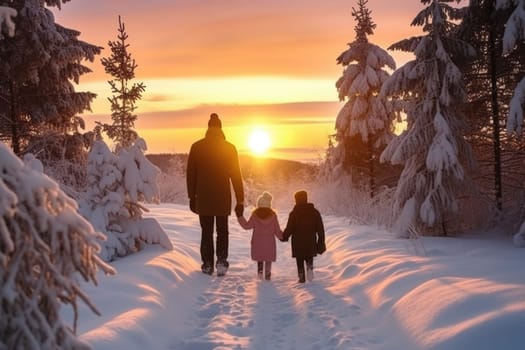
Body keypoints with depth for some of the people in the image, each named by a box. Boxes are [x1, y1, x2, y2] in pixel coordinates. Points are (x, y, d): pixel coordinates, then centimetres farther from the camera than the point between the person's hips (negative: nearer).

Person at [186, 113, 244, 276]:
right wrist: (240, 200, 2)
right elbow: (236, 175, -2)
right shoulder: (229, 148, -3)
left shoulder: (197, 147, -1)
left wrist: (192, 197, 11)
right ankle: (222, 260, -5)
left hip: (203, 198, 0)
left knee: (206, 231, 10)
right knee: (222, 231, 12)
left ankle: (207, 264, 8)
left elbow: (190, 174, 2)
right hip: (223, 198, 0)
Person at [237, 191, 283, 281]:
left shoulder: (255, 214, -5)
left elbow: (247, 226, 1)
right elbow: (277, 230, 0)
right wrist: (283, 236, 19)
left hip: (257, 242, 0)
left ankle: (260, 271, 1)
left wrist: (240, 217, 10)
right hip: (269, 243, 0)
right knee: (268, 260, 12)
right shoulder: (273, 215, -4)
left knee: (259, 258, 20)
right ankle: (268, 275, 7)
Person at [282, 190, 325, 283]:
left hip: (298, 243, -2)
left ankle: (302, 278, 11)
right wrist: (321, 242, 7)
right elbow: (320, 229, 1)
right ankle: (310, 267, -9)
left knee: (300, 261, 11)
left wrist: (284, 237, 11)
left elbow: (289, 228, -8)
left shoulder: (294, 213, -9)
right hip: (311, 242, 2)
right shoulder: (315, 212, 1)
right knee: (309, 258, 19)